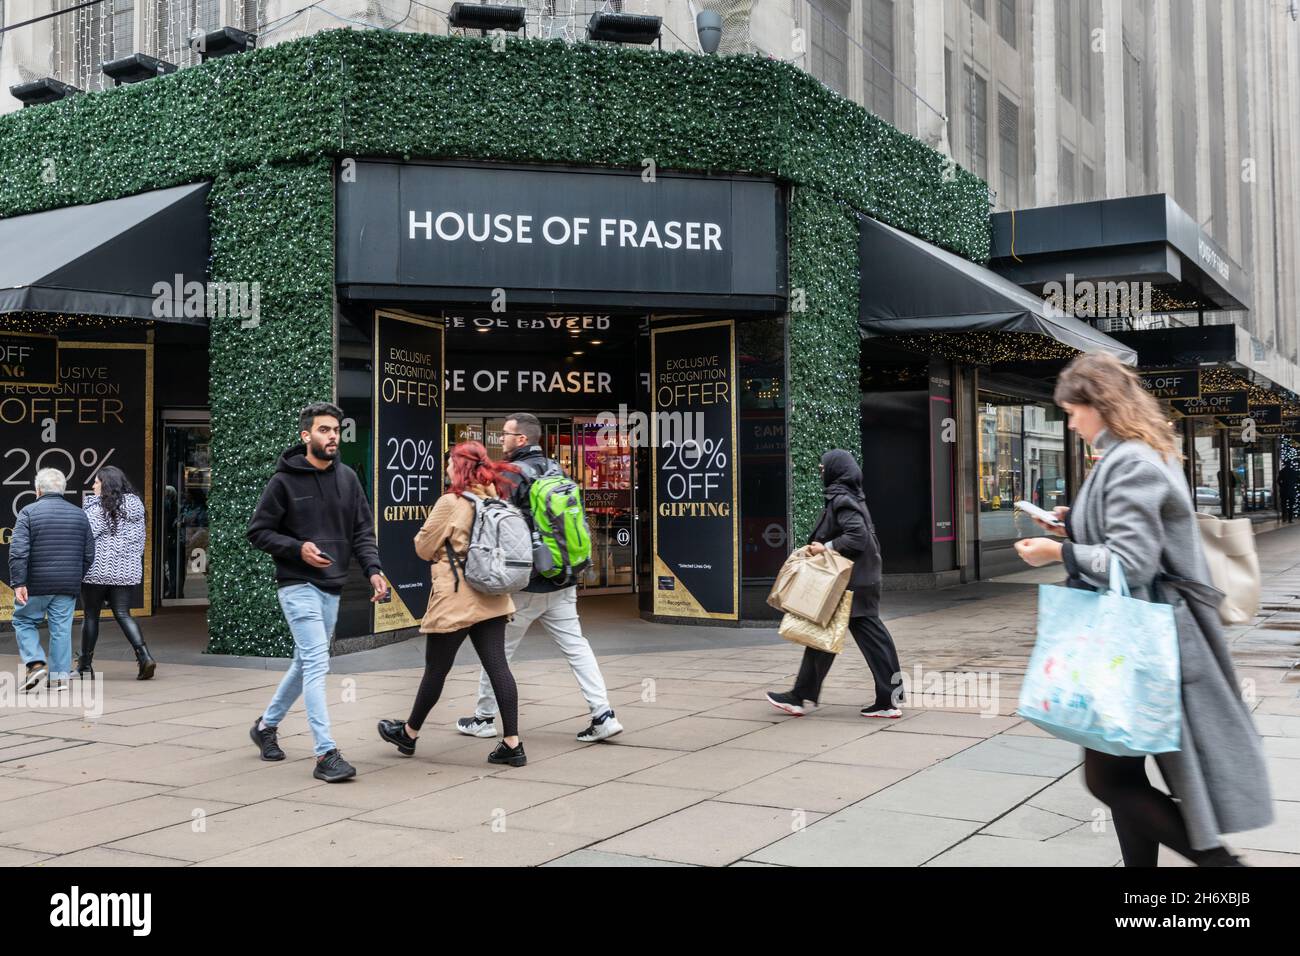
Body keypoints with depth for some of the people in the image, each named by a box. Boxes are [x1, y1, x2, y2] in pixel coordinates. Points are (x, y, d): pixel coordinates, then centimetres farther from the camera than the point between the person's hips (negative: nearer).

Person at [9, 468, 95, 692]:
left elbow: (18, 551, -15)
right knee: (61, 629, 7)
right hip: (68, 585, 3)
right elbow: (89, 554, 10)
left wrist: (18, 583, -15)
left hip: (36, 585, -3)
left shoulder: (28, 513, -5)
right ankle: (59, 675, 7)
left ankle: (35, 663, -1)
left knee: (24, 621, 14)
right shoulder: (79, 514, 8)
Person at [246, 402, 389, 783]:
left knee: (305, 663, 17)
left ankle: (266, 724, 39)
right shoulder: (284, 480, -7)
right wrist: (298, 549, -18)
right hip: (298, 585, -6)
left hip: (331, 587, 6)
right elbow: (258, 531, -4)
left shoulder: (347, 478, 6)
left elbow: (363, 531, 7)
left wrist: (373, 570, -9)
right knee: (317, 663, -14)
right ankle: (326, 754, -14)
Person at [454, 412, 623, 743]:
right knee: (575, 645, 6)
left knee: (498, 649, 8)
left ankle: (484, 718, 19)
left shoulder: (512, 473, -13)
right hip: (562, 581, 7)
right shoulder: (556, 470, 10)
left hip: (524, 584, -7)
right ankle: (602, 715, -1)